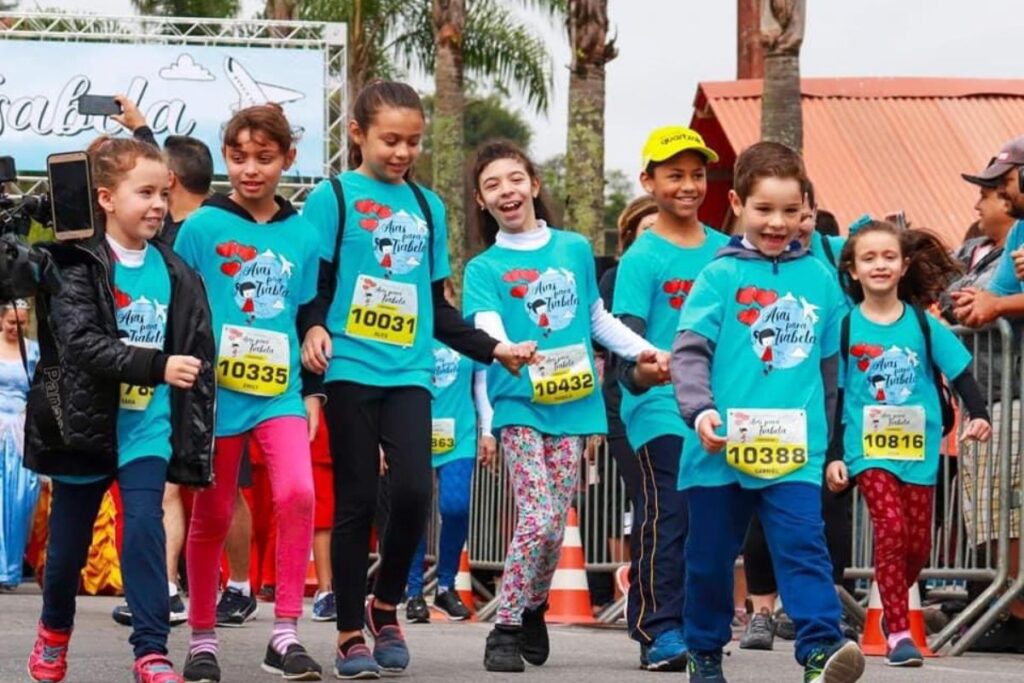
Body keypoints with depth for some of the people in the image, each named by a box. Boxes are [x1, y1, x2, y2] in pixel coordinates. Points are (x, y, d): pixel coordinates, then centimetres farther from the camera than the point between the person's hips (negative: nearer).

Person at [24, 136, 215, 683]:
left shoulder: (176, 275, 4)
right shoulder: (77, 267, -9)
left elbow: (198, 358, 6)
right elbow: (81, 342, -21)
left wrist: (195, 440, 1)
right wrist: (157, 366, -30)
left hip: (147, 424, 2)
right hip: (85, 422, -2)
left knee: (144, 526, -14)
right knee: (69, 537, 11)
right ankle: (55, 630, 36)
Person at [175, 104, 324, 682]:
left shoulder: (303, 235, 6)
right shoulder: (201, 228, -2)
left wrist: (313, 391, 11)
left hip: (281, 393, 1)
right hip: (216, 392, -1)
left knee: (298, 492, -19)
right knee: (212, 518, 7)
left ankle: (286, 635, -12)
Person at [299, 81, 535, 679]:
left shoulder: (428, 207, 16)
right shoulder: (334, 197, 2)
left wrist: (493, 349, 15)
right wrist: (315, 328, -20)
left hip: (410, 371, 3)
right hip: (351, 369, -3)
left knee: (414, 491, -11)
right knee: (357, 501, -1)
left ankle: (387, 606, 11)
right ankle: (352, 633, 8)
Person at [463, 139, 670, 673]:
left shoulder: (574, 249, 10)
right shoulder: (484, 268, 0)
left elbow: (599, 319, 19)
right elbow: (487, 330, -16)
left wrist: (644, 352, 8)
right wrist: (505, 351, -37)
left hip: (571, 405, 3)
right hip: (519, 405, -3)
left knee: (554, 525, 4)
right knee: (538, 520, -15)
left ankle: (533, 614, 26)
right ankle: (505, 630, -4)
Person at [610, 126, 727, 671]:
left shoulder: (725, 250, 10)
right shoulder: (643, 258, -4)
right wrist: (639, 368, -30)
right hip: (661, 408, -5)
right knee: (668, 519, -10)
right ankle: (661, 631, -7)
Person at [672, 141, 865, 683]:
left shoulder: (819, 279, 8)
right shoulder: (721, 276, 0)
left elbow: (828, 365, 17)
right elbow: (689, 350, -6)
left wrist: (824, 440, 20)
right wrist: (699, 409, -23)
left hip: (795, 453, 1)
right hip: (722, 449, 0)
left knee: (803, 547, -14)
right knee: (711, 554, 11)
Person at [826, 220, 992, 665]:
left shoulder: (923, 323, 3)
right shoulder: (846, 326, 0)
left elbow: (959, 372, 3)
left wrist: (979, 415, -14)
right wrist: (832, 455, 0)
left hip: (918, 448, 2)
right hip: (868, 446, -2)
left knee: (918, 544, 4)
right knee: (890, 529, -18)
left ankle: (891, 608, 31)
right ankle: (898, 632, -14)